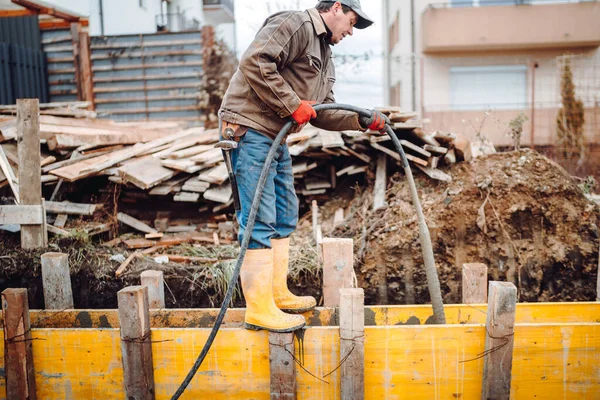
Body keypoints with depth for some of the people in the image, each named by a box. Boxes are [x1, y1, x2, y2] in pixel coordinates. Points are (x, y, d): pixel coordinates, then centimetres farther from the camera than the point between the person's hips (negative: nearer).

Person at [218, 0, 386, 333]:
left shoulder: (324, 58, 22)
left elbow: (322, 114, 18)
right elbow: (254, 63, -23)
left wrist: (364, 120, 6)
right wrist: (293, 105, -20)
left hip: (276, 137, 11)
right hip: (250, 129, -11)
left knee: (284, 216, 14)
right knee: (260, 219, -10)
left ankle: (278, 294, 25)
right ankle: (259, 309, -2)